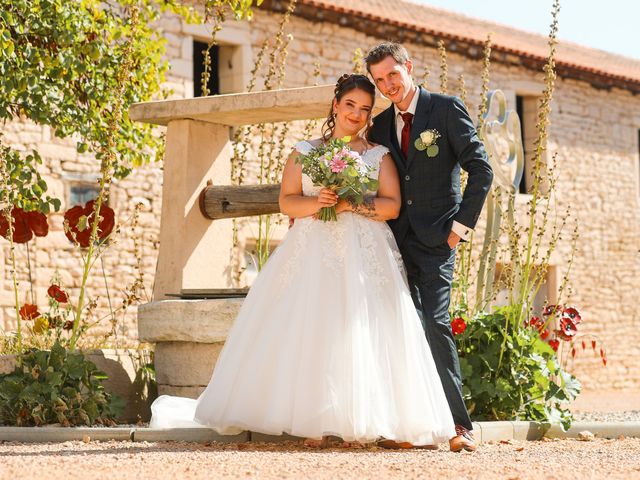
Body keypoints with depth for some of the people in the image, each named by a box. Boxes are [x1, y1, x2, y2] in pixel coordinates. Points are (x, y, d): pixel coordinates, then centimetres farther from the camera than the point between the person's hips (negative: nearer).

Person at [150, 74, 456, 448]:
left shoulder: (380, 156, 13)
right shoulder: (306, 152, 15)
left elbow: (392, 206, 2)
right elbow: (287, 201, 6)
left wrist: (350, 205, -11)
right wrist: (316, 202, -13)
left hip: (365, 255, 0)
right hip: (314, 254, 0)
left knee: (363, 334, -10)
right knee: (308, 331, -10)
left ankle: (359, 422, -10)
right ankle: (312, 422, -9)